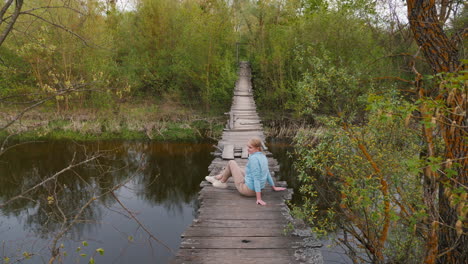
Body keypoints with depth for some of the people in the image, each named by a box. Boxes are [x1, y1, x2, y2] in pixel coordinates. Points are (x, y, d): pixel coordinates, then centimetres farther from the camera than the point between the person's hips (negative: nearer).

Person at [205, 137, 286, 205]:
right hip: (255, 189, 8)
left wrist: (259, 198, -29)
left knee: (231, 163, 9)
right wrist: (274, 187, 21)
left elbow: (256, 178, -29)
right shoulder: (263, 156, -1)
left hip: (247, 189, -8)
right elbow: (267, 173, 10)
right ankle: (217, 177, 41)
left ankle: (222, 182, 31)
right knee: (233, 167, 25)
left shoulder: (253, 158, -26)